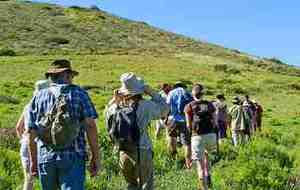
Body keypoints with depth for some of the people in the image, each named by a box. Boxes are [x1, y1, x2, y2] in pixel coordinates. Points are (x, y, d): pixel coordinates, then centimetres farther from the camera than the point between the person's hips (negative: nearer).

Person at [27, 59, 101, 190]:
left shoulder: (38, 97, 9)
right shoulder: (78, 93, 2)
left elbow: (32, 133, 7)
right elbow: (90, 126, -6)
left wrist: (33, 160, 16)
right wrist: (95, 157, -3)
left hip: (44, 158, 3)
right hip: (73, 157, -3)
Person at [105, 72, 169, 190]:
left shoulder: (116, 106, -4)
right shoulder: (146, 106, -14)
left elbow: (107, 114, 19)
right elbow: (164, 109, 3)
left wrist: (114, 100, 8)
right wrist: (151, 92, 2)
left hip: (124, 153, 4)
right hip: (142, 152, -4)